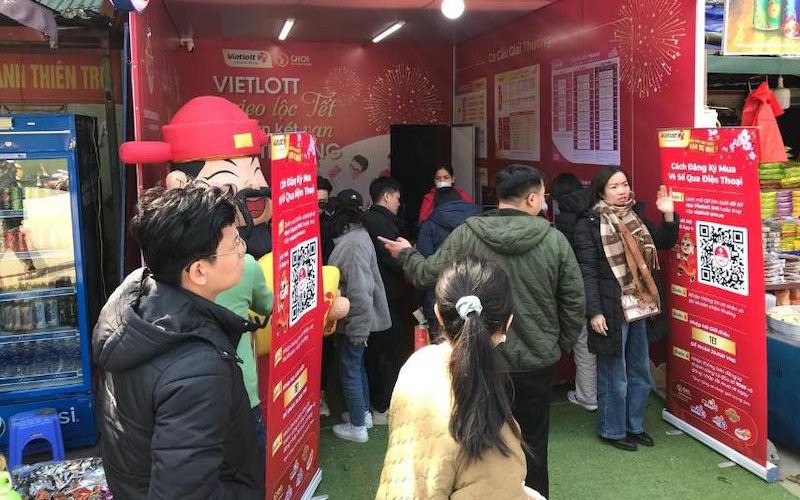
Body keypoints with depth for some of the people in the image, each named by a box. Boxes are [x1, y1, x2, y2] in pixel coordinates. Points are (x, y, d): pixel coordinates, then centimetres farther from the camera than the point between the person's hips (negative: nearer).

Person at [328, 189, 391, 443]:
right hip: (358, 318, 9)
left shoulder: (352, 243, -25)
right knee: (357, 366, 23)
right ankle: (364, 412, 39)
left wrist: (358, 328, -22)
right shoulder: (359, 235, 4)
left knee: (350, 370, 5)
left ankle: (357, 426, 19)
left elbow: (359, 291, -28)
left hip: (352, 320, -9)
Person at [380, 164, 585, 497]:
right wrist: (560, 345, 12)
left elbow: (428, 275, -4)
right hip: (537, 363, 0)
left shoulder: (465, 235, -12)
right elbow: (574, 303, -4)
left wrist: (406, 254, 17)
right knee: (532, 444, 17)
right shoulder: (554, 240, -9)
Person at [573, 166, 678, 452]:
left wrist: (668, 215, 1)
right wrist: (594, 312, -18)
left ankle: (634, 426, 33)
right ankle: (612, 430, 21)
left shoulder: (635, 217, 10)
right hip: (611, 309, -7)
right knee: (614, 375, 4)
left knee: (640, 373, 16)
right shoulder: (589, 224, -10)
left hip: (638, 307, 7)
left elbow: (665, 242, 18)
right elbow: (588, 271, -13)